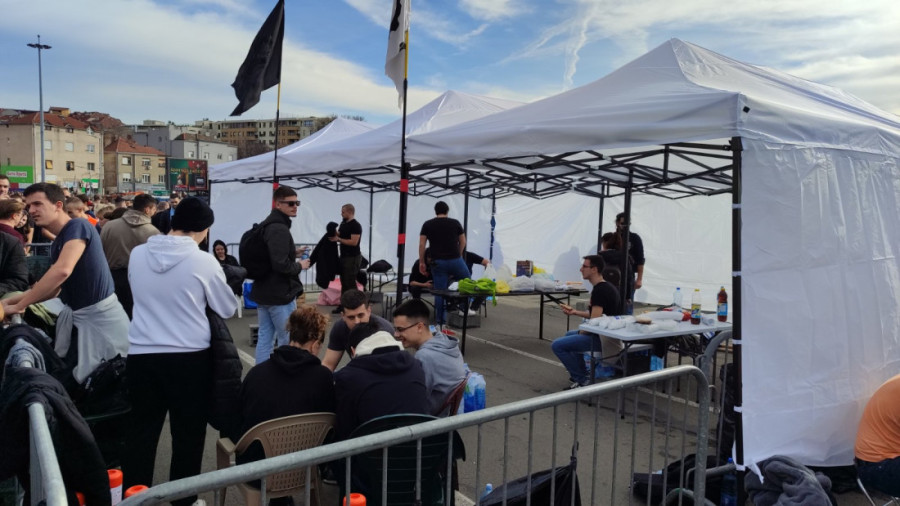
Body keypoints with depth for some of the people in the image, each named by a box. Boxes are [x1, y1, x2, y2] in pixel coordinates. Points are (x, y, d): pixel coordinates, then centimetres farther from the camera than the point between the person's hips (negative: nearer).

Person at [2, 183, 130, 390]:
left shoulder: (78, 227, -15)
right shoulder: (56, 244, 13)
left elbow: (62, 271, -30)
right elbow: (53, 289, 15)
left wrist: (18, 306, -22)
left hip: (101, 314, -9)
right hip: (77, 315, 9)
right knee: (69, 375, 14)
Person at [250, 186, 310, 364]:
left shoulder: (266, 226, 14)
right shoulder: (279, 229, -19)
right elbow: (280, 264, -27)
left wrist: (293, 254, 13)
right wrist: (300, 266, -10)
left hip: (263, 293, 10)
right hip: (280, 294, -10)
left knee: (264, 338, 11)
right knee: (288, 341, 1)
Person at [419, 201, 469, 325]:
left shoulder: (427, 224, 6)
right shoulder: (455, 223, 5)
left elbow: (421, 244, 3)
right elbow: (463, 242, 10)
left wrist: (421, 262, 9)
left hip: (438, 262, 1)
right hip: (455, 261, -1)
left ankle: (440, 321, 8)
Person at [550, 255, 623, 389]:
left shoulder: (599, 290, -20)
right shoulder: (605, 286, 11)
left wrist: (581, 333, -7)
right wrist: (575, 312, 16)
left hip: (603, 338, -11)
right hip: (607, 333, 11)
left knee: (557, 345, -14)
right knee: (569, 335, 31)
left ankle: (583, 380, -6)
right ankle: (581, 374, 27)